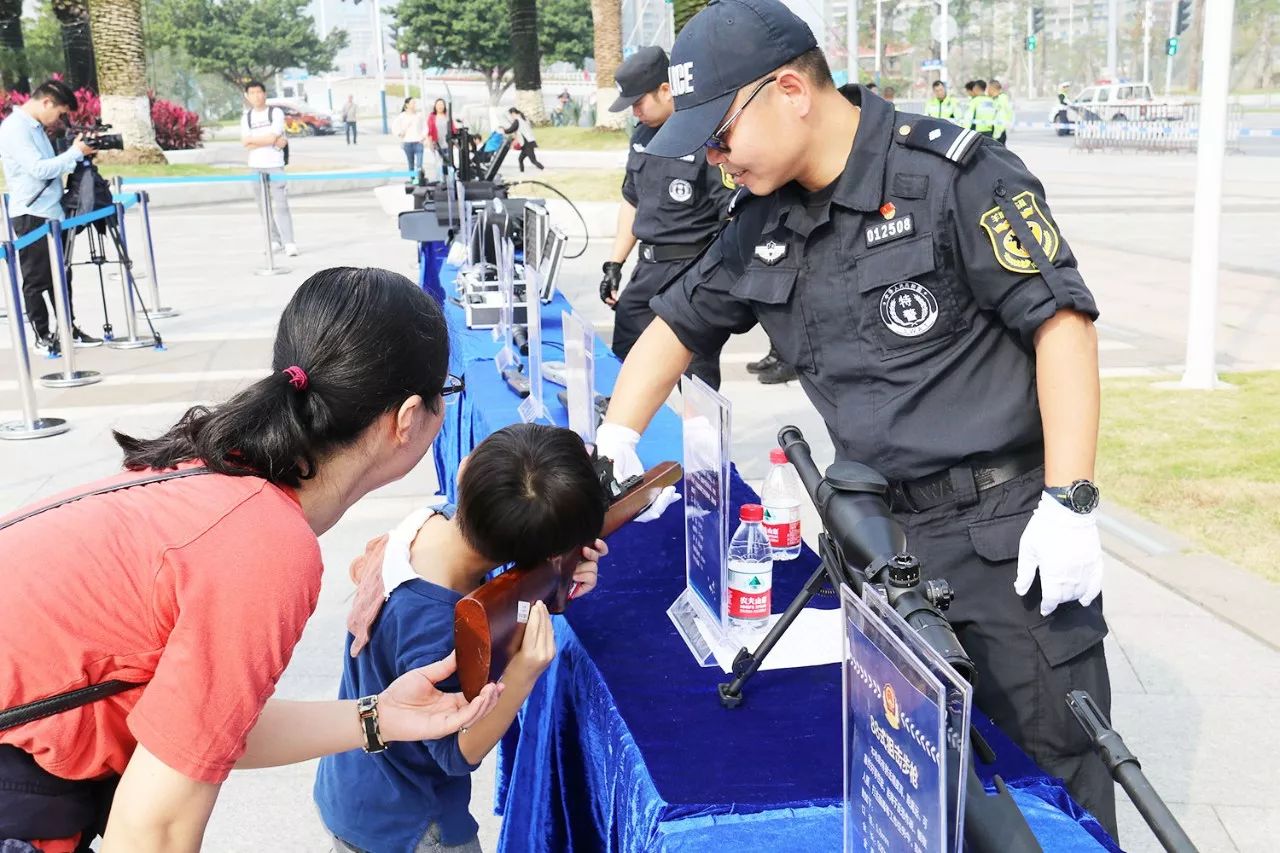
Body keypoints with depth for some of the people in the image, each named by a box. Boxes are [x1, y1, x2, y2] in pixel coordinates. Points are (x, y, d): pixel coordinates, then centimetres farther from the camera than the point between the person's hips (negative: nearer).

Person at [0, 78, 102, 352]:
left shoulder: (36, 126, 15)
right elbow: (39, 169, -22)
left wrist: (78, 153, 6)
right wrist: (75, 152, -15)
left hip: (52, 214, 9)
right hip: (31, 216, -9)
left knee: (61, 276, 13)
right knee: (37, 280, 0)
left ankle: (69, 330, 21)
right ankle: (42, 336, 8)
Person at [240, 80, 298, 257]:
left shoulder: (276, 113, -1)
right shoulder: (246, 117, 10)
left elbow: (271, 137, -12)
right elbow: (246, 145, -2)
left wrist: (251, 139, -1)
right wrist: (274, 143, -9)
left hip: (275, 165, -4)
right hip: (256, 166, 4)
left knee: (280, 205, -10)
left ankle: (289, 243, -11)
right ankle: (274, 241, 10)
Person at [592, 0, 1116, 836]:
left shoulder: (954, 174, -13)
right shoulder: (762, 226, 7)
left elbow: (1062, 320, -13)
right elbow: (679, 323, 18)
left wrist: (1069, 503, -17)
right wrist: (616, 439, 6)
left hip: (1007, 523, -6)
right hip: (881, 529, 6)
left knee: (1056, 761, 3)